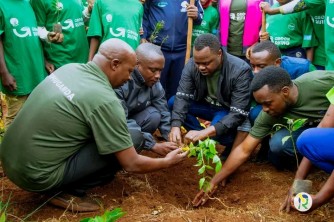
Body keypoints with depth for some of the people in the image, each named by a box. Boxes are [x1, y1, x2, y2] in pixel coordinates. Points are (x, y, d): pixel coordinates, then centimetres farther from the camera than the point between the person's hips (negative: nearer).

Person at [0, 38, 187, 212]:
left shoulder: (70, 68, 2)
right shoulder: (104, 100, -19)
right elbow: (132, 165, -13)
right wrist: (167, 162, 5)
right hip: (36, 175, -8)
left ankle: (59, 185, 13)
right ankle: (67, 192, 0)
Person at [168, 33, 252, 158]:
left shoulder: (240, 70, -30)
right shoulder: (192, 65, -18)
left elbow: (238, 113, -34)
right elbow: (182, 97, -20)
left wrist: (205, 131, -45)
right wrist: (175, 126, -40)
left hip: (229, 111, -5)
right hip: (206, 105, 5)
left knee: (219, 130, -36)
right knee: (173, 103, -16)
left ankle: (233, 144, 0)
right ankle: (204, 140, -2)